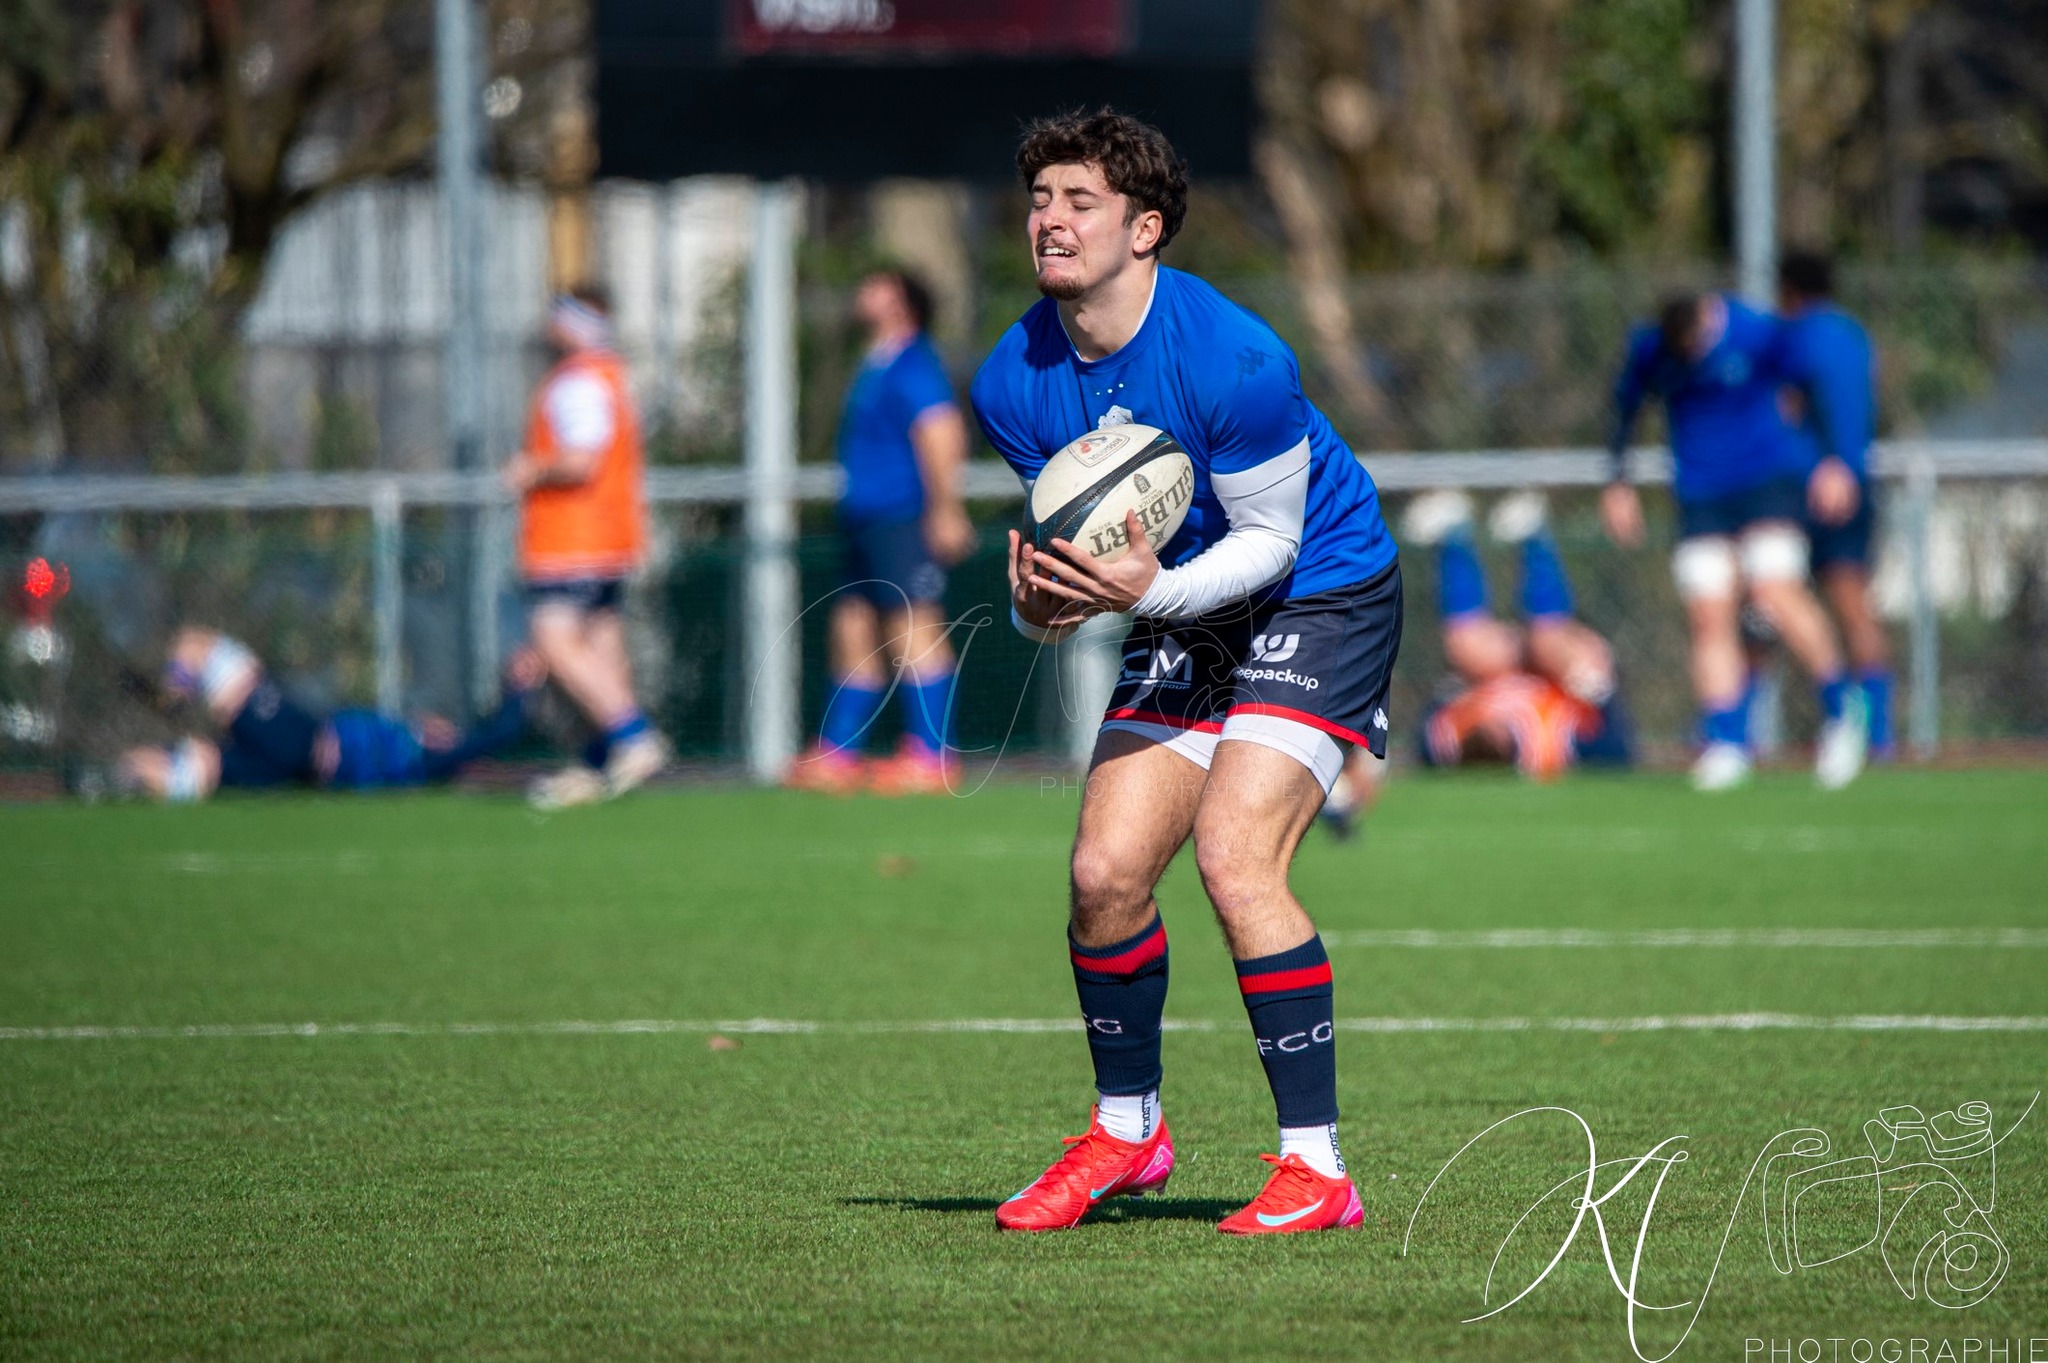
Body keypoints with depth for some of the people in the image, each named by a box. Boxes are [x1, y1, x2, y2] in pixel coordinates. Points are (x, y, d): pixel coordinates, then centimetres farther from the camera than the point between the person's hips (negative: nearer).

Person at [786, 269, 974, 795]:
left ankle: (931, 756, -11)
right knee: (854, 630, 9)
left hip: (902, 519, -10)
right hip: (866, 518, 10)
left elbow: (940, 432, -17)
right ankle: (836, 754, 12)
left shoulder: (912, 366, -10)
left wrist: (944, 509, -22)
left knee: (913, 630, -10)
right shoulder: (877, 368, 20)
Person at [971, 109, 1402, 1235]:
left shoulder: (1233, 359, -28)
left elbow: (1270, 539, -19)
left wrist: (1153, 591, -35)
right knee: (1105, 870, -3)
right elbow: (1081, 538, 3)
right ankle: (1126, 1133, 21)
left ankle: (1316, 1166, -17)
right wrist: (1042, 605, -20)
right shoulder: (1015, 382, -9)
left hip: (1318, 595, -6)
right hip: (1180, 617, 6)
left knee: (1233, 856, -22)